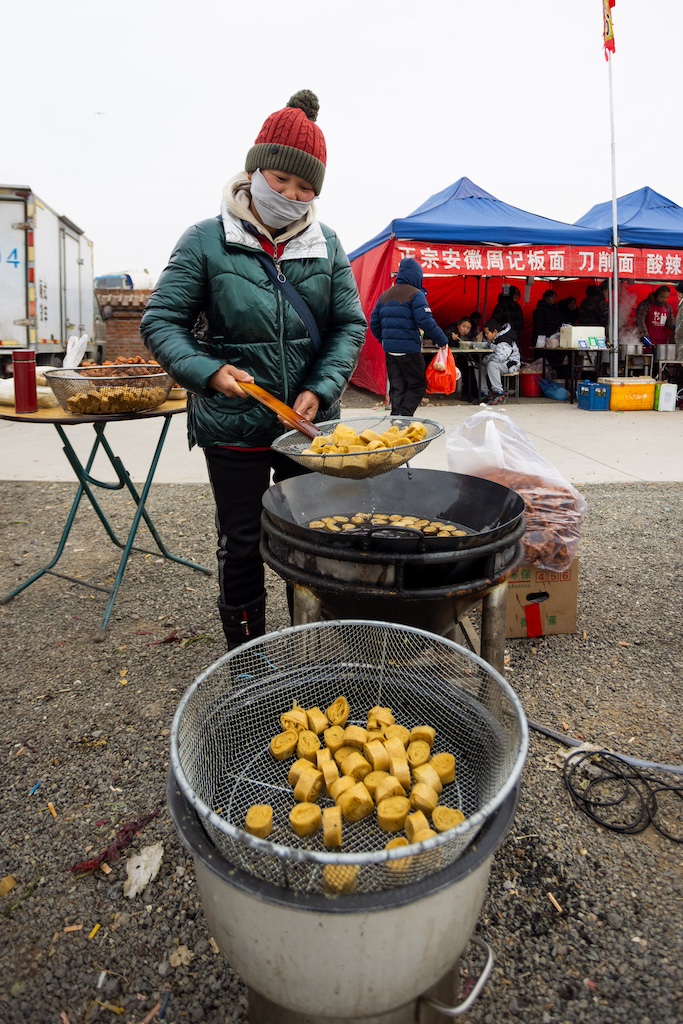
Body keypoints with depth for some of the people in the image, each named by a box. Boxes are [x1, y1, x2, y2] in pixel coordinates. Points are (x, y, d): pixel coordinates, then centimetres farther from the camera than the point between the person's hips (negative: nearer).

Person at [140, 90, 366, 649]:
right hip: (234, 429, -2)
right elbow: (161, 320, -4)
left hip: (310, 424, 3)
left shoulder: (327, 245, 2)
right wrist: (208, 372, -21)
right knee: (242, 544, 10)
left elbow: (350, 325, 4)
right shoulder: (207, 240, -6)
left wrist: (320, 390, -11)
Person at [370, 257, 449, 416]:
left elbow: (374, 322, 16)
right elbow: (426, 321, -17)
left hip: (390, 350, 6)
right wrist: (441, 340, -8)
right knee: (418, 385, 2)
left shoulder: (384, 295, 12)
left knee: (396, 388, 12)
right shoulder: (415, 294, -8)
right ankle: (404, 415, -13)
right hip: (409, 349, -6)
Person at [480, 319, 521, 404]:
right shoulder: (493, 339, 6)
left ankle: (499, 394, -31)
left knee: (492, 365, -37)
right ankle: (485, 393, -7)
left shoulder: (505, 341, -25)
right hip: (499, 362, 10)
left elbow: (498, 357, -39)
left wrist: (485, 359, -24)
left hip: (510, 364, -10)